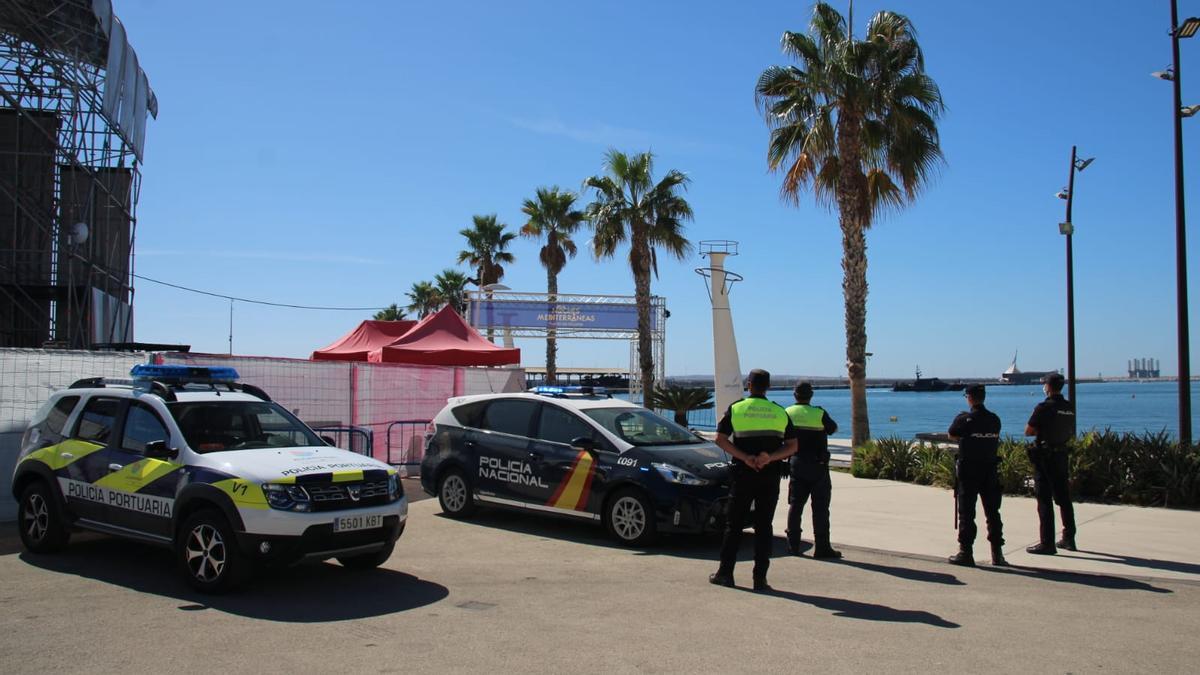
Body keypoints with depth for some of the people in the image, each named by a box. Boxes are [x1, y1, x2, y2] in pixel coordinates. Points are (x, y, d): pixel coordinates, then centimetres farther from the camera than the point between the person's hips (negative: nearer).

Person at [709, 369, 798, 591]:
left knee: (733, 525, 8)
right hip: (770, 477, 1)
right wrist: (770, 457, -11)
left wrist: (744, 457, -11)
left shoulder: (736, 409, 1)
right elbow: (792, 446, 0)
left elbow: (720, 439, -7)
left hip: (743, 475, -1)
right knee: (764, 527, 5)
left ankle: (725, 573, 9)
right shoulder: (780, 412, 6)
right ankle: (760, 577, 3)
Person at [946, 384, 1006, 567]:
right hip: (990, 471, 4)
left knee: (967, 513, 1)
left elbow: (951, 435, 1)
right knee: (992, 512, 11)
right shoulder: (995, 420, 1)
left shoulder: (964, 419, -12)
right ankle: (997, 553, 14)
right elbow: (996, 441, 10)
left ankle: (966, 553, 2)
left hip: (968, 471, -4)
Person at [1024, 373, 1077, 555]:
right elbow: (1072, 433, 17)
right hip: (1063, 455, 7)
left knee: (1045, 500, -3)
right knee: (1064, 498, 16)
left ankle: (1047, 543, -3)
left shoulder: (1043, 408, -16)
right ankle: (1069, 538, 25)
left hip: (1045, 456, -7)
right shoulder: (1070, 407, 5)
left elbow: (1028, 431, -11)